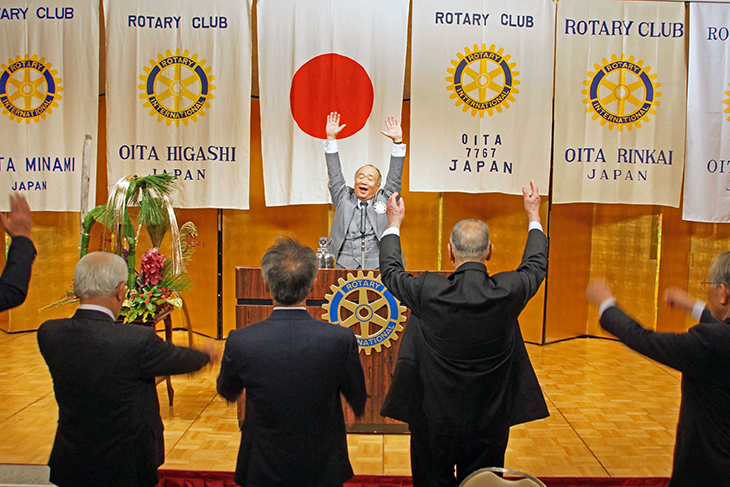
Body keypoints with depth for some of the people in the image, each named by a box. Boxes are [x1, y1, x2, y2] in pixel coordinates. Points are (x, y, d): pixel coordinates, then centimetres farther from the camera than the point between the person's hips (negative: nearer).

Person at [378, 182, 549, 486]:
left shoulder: (428, 292, -22)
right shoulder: (508, 292, -17)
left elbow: (390, 271, -1)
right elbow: (536, 265, 6)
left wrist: (394, 223, 14)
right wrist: (533, 215, 22)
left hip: (434, 421, -1)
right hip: (489, 423, 1)